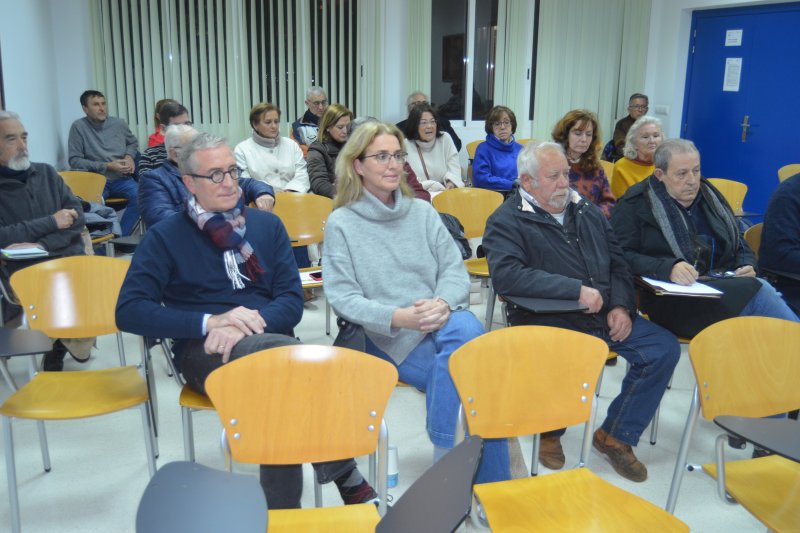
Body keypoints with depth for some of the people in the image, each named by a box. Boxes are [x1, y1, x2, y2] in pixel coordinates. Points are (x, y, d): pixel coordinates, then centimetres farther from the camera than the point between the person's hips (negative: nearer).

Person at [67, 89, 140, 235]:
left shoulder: (119, 123, 10)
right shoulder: (78, 127, -1)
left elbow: (133, 142, 29)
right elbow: (74, 160, -3)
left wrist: (129, 156, 6)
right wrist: (107, 166, -10)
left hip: (121, 179, 3)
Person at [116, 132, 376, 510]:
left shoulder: (267, 225, 15)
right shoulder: (166, 237, 7)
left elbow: (292, 301, 8)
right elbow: (129, 312, -3)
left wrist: (248, 325, -14)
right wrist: (209, 322, -16)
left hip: (268, 343, 3)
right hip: (204, 352, -2)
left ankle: (282, 513, -20)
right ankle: (347, 479, -24)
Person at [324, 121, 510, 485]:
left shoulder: (422, 211, 13)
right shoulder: (341, 223, 3)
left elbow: (456, 270, 6)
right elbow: (343, 297, -6)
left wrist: (443, 303, -17)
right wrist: (398, 316, -21)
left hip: (442, 322, 3)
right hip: (386, 336, -3)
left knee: (466, 328, -31)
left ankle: (444, 456, -19)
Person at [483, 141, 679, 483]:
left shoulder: (587, 212, 16)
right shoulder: (507, 221, -5)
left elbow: (618, 263, 21)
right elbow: (506, 275, -23)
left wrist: (621, 305, 1)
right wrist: (577, 290, -24)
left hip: (606, 315, 7)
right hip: (548, 321, -6)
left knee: (665, 348, -8)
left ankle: (616, 435, 9)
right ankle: (550, 433, 1)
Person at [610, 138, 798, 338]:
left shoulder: (710, 196, 22)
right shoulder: (635, 205, 3)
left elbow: (740, 247, 30)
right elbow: (622, 257, -9)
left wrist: (747, 267, 6)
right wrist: (667, 269, -24)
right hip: (671, 300, -6)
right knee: (758, 291, -28)